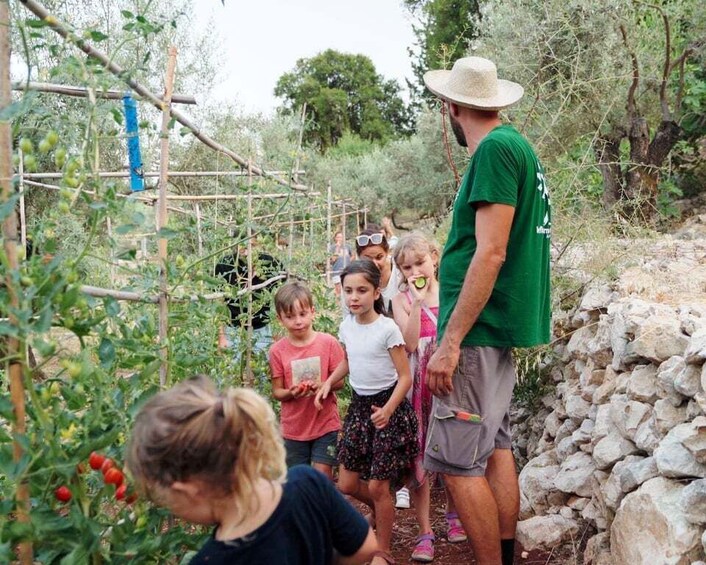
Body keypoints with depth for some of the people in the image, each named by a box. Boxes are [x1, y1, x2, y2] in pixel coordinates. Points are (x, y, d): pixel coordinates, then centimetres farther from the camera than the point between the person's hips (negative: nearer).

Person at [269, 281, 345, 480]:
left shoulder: (328, 343, -8)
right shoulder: (277, 350, -5)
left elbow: (340, 381, -3)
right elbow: (276, 391, 0)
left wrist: (322, 386, -23)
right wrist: (291, 393, -21)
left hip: (325, 424, -2)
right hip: (293, 428, 2)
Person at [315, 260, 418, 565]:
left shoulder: (387, 328, -17)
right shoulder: (346, 326, 1)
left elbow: (405, 377, -16)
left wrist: (388, 411, -28)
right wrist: (328, 383, 5)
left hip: (388, 406, -6)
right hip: (359, 405, 6)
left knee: (377, 486, -2)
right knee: (347, 484, 9)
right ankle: (380, 509, 42)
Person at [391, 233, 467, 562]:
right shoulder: (402, 300, 0)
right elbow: (410, 343, -14)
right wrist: (418, 300, -17)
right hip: (419, 386, -1)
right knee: (418, 455, -1)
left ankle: (453, 515, 30)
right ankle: (424, 533, 7)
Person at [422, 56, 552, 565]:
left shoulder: (496, 148, -14)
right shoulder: (518, 146, 15)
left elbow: (490, 254, -21)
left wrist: (451, 341, -20)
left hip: (477, 331, -10)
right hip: (499, 331, 10)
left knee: (458, 462, -6)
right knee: (496, 449, 15)